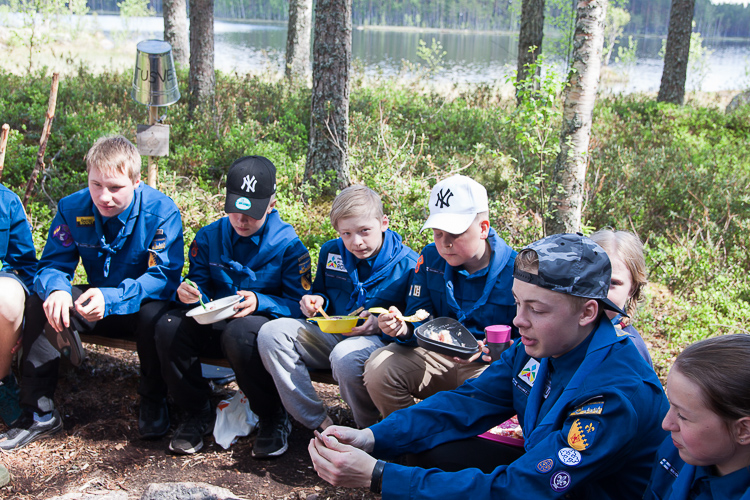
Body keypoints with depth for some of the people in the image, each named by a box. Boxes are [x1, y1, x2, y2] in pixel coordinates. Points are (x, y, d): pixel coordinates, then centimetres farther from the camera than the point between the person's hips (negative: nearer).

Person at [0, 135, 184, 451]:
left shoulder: (161, 210, -20)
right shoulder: (72, 208, -7)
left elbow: (165, 276, -26)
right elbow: (53, 264, -7)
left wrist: (111, 298, -42)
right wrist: (56, 289, -34)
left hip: (143, 303, -4)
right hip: (95, 306, 4)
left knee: (154, 314, -37)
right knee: (40, 303, -19)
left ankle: (153, 402, -10)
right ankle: (40, 413, -12)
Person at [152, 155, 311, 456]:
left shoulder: (288, 245, -7)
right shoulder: (209, 237, 6)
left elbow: (299, 306, -10)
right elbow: (200, 284, 10)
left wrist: (259, 302, -27)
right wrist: (189, 292, -16)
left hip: (264, 324, -4)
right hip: (215, 325, 5)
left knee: (239, 332, -40)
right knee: (169, 325, -25)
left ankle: (273, 418, -14)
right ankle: (197, 413, -3)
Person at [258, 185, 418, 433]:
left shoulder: (408, 264, -8)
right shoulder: (331, 252, 8)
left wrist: (381, 324, -21)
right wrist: (316, 301, 1)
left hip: (381, 340, -6)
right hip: (332, 336, 6)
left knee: (345, 356, -41)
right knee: (271, 332, -15)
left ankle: (370, 430, -10)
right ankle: (320, 423, -15)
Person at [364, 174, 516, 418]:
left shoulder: (516, 270, -13)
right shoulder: (431, 258, 1)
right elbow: (419, 319, 2)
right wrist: (404, 329, -23)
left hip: (493, 363, -4)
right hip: (439, 356, 4)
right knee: (378, 368, -18)